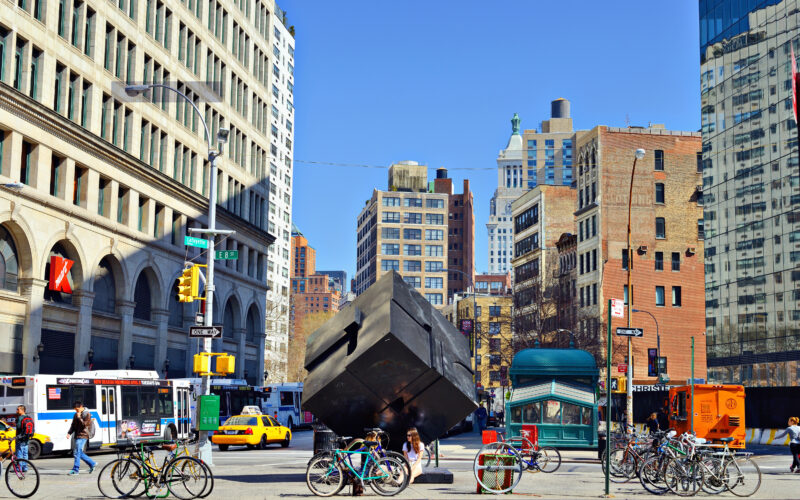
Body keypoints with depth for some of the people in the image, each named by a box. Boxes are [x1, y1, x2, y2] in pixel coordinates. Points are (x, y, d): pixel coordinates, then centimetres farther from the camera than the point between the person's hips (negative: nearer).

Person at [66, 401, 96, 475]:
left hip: (82, 436, -8)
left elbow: (85, 424, -15)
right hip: (77, 436, 8)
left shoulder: (87, 414, -6)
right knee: (80, 453, 10)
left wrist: (79, 417, -17)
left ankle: (76, 470, -7)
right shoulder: (76, 415, 16)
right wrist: (69, 433, 6)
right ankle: (92, 464, 21)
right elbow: (73, 425, 19)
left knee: (77, 453, -11)